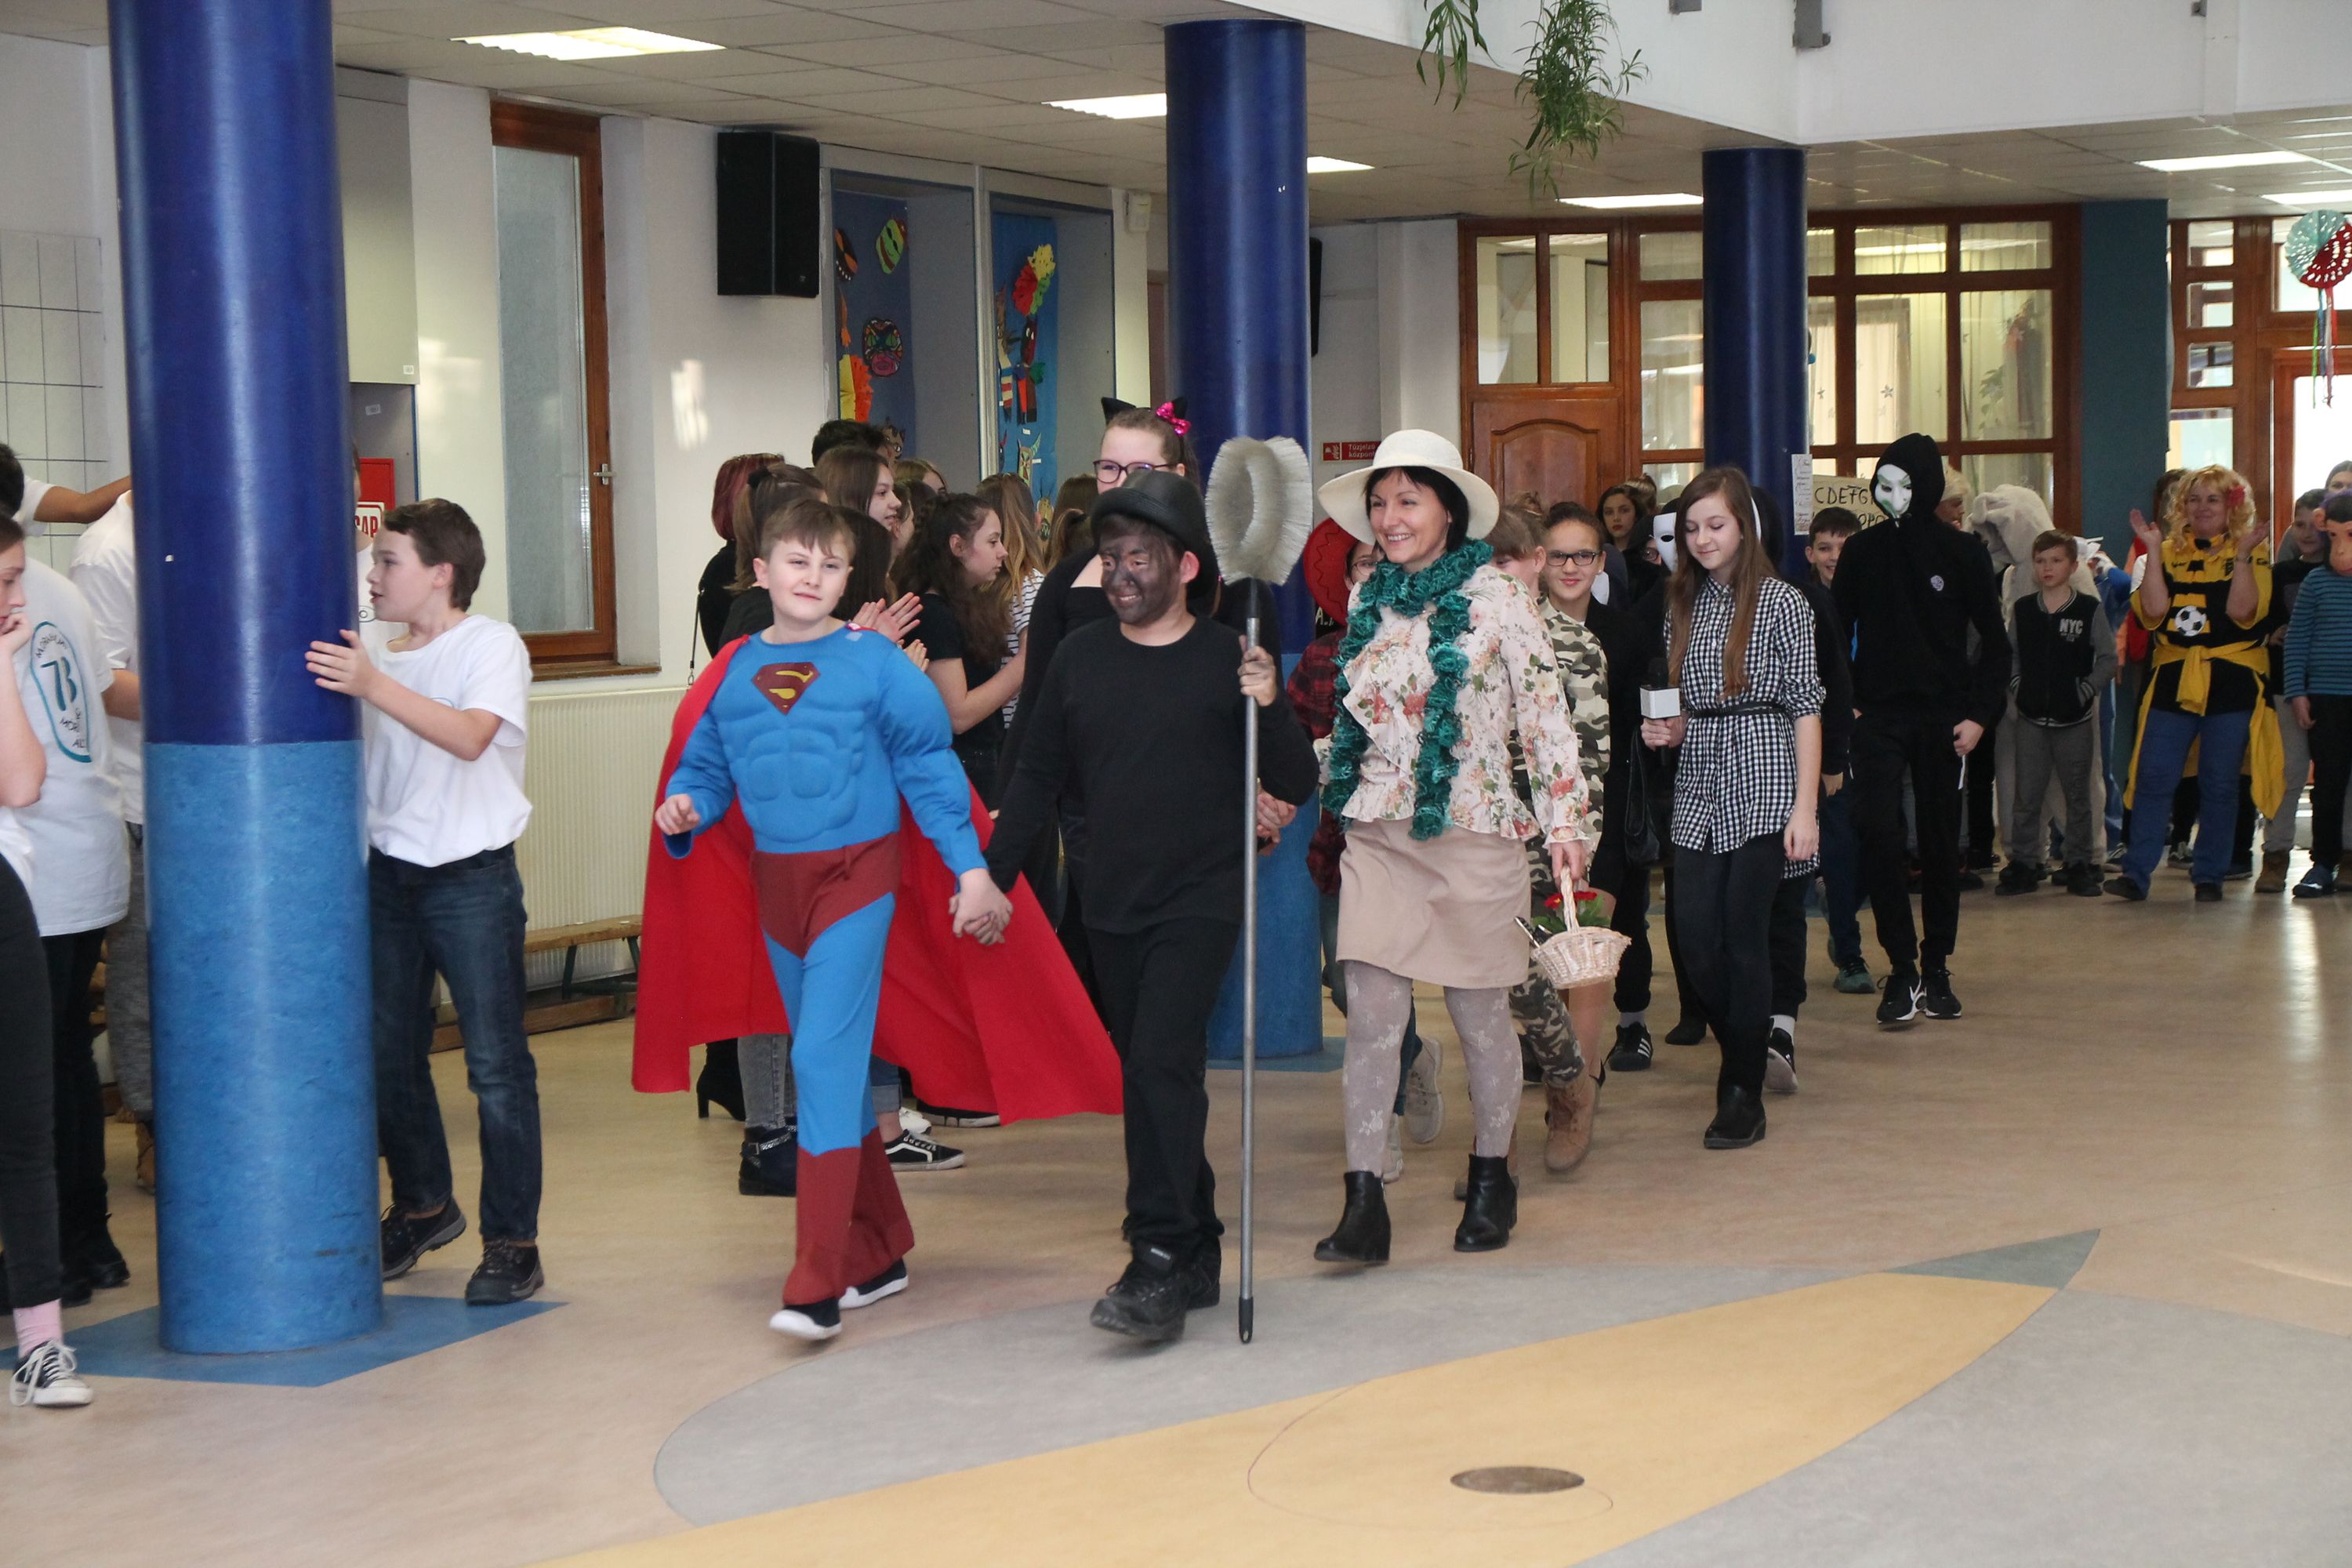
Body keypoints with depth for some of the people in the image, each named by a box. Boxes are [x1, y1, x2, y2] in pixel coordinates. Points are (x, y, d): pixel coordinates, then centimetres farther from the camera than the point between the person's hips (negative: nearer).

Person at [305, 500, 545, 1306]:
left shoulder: (493, 644, -7)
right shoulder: (384, 661, 13)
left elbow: (470, 736, -26)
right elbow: (362, 759, 14)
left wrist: (372, 685, -33)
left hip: (472, 875, -7)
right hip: (389, 870, 7)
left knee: (496, 1063, -5)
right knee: (389, 1056, 12)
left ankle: (512, 1240, 2)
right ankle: (423, 1206, 32)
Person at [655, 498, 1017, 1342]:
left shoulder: (875, 662, -5)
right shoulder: (736, 670, 6)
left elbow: (929, 766, -5)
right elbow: (706, 766, 13)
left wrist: (970, 869, -9)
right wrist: (682, 807, -9)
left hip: (856, 874, -5)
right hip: (777, 884, 5)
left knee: (824, 1059, -15)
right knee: (832, 1070, 14)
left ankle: (818, 1285, -16)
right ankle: (879, 1252, 28)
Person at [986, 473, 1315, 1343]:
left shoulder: (1229, 659, -4)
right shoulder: (1081, 657, 6)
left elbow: (1296, 787, -3)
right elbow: (1038, 778, 13)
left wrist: (1270, 709, -20)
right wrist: (991, 876, 9)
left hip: (1200, 902, -5)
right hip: (1111, 905, 5)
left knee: (1162, 1065, -17)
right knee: (1149, 1077, 9)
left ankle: (1160, 1264, -17)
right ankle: (1197, 1253, 20)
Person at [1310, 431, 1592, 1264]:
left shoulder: (1495, 596, -4)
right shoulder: (1369, 600, 10)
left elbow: (1545, 714, -3)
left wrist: (1566, 820, -8)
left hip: (1472, 832, -4)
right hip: (1377, 836, 4)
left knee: (1481, 1016, 7)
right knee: (1371, 1018, -5)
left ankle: (1492, 1180, 26)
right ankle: (1363, 1203, -5)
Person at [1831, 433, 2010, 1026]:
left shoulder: (1961, 553, 0)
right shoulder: (1862, 550, 4)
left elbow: (1995, 641, 3)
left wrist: (1980, 714, -7)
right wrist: (1844, 703, -3)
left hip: (1943, 717, 0)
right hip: (1878, 717, 0)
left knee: (1941, 843, 6)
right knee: (1877, 833, -15)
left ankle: (1936, 967, 17)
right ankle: (1902, 967, -9)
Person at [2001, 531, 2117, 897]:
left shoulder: (2089, 609, -3)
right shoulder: (2022, 609, 5)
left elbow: (2108, 659, -1)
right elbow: (2008, 655, 13)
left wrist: (2085, 691, -9)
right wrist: (2016, 688, -1)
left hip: (2075, 719, -2)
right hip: (2031, 719, 2)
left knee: (2078, 794, 6)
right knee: (2027, 795, 2)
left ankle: (2080, 865, 13)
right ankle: (2023, 864, 8)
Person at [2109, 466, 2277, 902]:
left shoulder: (2252, 552, 3)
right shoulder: (2170, 552, 9)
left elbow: (2243, 611, -13)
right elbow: (2153, 610, -7)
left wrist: (2241, 555, -18)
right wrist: (2152, 551, -8)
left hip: (2231, 684, -2)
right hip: (2173, 682, 2)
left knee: (2219, 785, 2)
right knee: (2153, 779, -5)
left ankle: (2209, 875, 12)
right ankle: (2136, 872, -3)